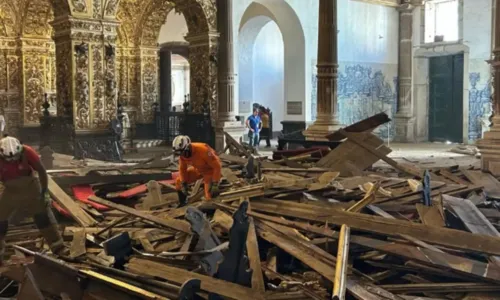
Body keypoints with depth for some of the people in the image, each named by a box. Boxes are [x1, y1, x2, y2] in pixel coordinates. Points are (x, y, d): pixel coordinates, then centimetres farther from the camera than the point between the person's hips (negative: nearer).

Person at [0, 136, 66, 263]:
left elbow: (41, 171, -16)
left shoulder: (27, 152, -26)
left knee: (43, 216, -5)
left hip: (30, 187, -1)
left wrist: (44, 193, -14)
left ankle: (58, 248, -1)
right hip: (10, 190, 1)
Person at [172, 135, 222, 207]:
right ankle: (182, 204, 16)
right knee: (179, 182, 0)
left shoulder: (203, 150, -39)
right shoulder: (182, 154, -19)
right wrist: (183, 184, -3)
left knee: (210, 196, -17)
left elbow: (217, 166, -31)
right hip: (198, 170, 6)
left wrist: (215, 184, -29)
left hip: (211, 170, -6)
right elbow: (182, 169, 0)